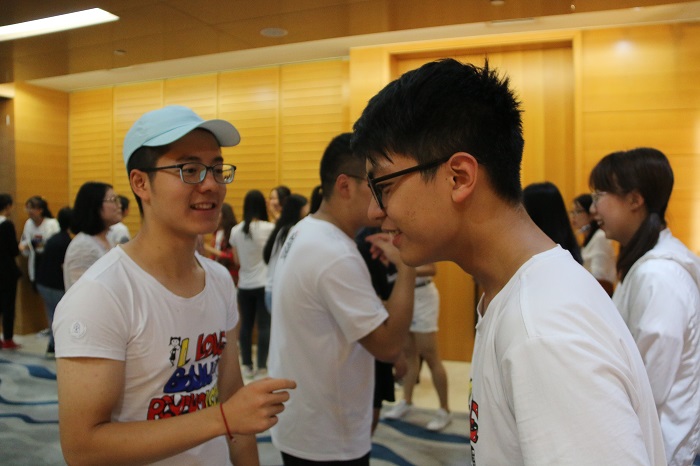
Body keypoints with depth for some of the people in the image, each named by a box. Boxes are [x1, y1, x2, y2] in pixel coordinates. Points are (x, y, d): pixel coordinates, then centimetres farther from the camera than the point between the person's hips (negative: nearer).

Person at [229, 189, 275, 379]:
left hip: (244, 285, 4)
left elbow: (237, 260, 8)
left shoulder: (236, 230, 0)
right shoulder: (269, 228, -11)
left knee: (246, 325, 10)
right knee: (264, 325, 2)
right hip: (264, 284, -4)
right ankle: (262, 367, 5)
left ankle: (247, 366, 17)